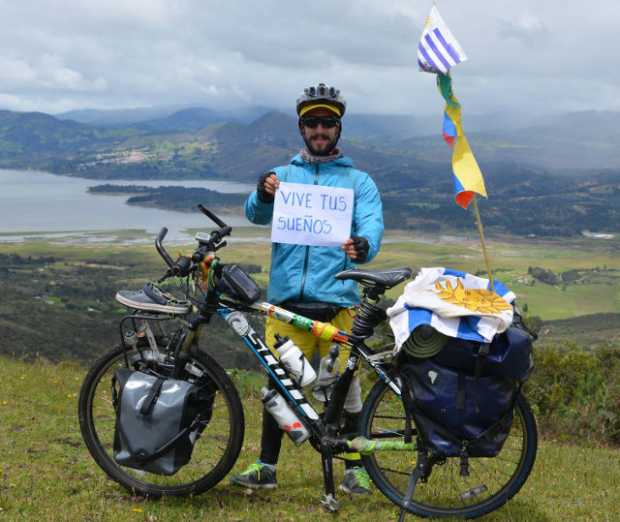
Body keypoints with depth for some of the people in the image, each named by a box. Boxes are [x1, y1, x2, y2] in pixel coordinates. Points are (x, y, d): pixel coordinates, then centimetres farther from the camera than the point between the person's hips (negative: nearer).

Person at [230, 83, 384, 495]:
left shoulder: (358, 181, 11)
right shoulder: (284, 175, 15)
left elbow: (372, 224, -4)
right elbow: (257, 215, 0)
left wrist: (363, 246, -29)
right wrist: (263, 194, -24)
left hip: (336, 298, -1)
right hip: (285, 298, 2)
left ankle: (354, 467, 16)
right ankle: (266, 467, 17)